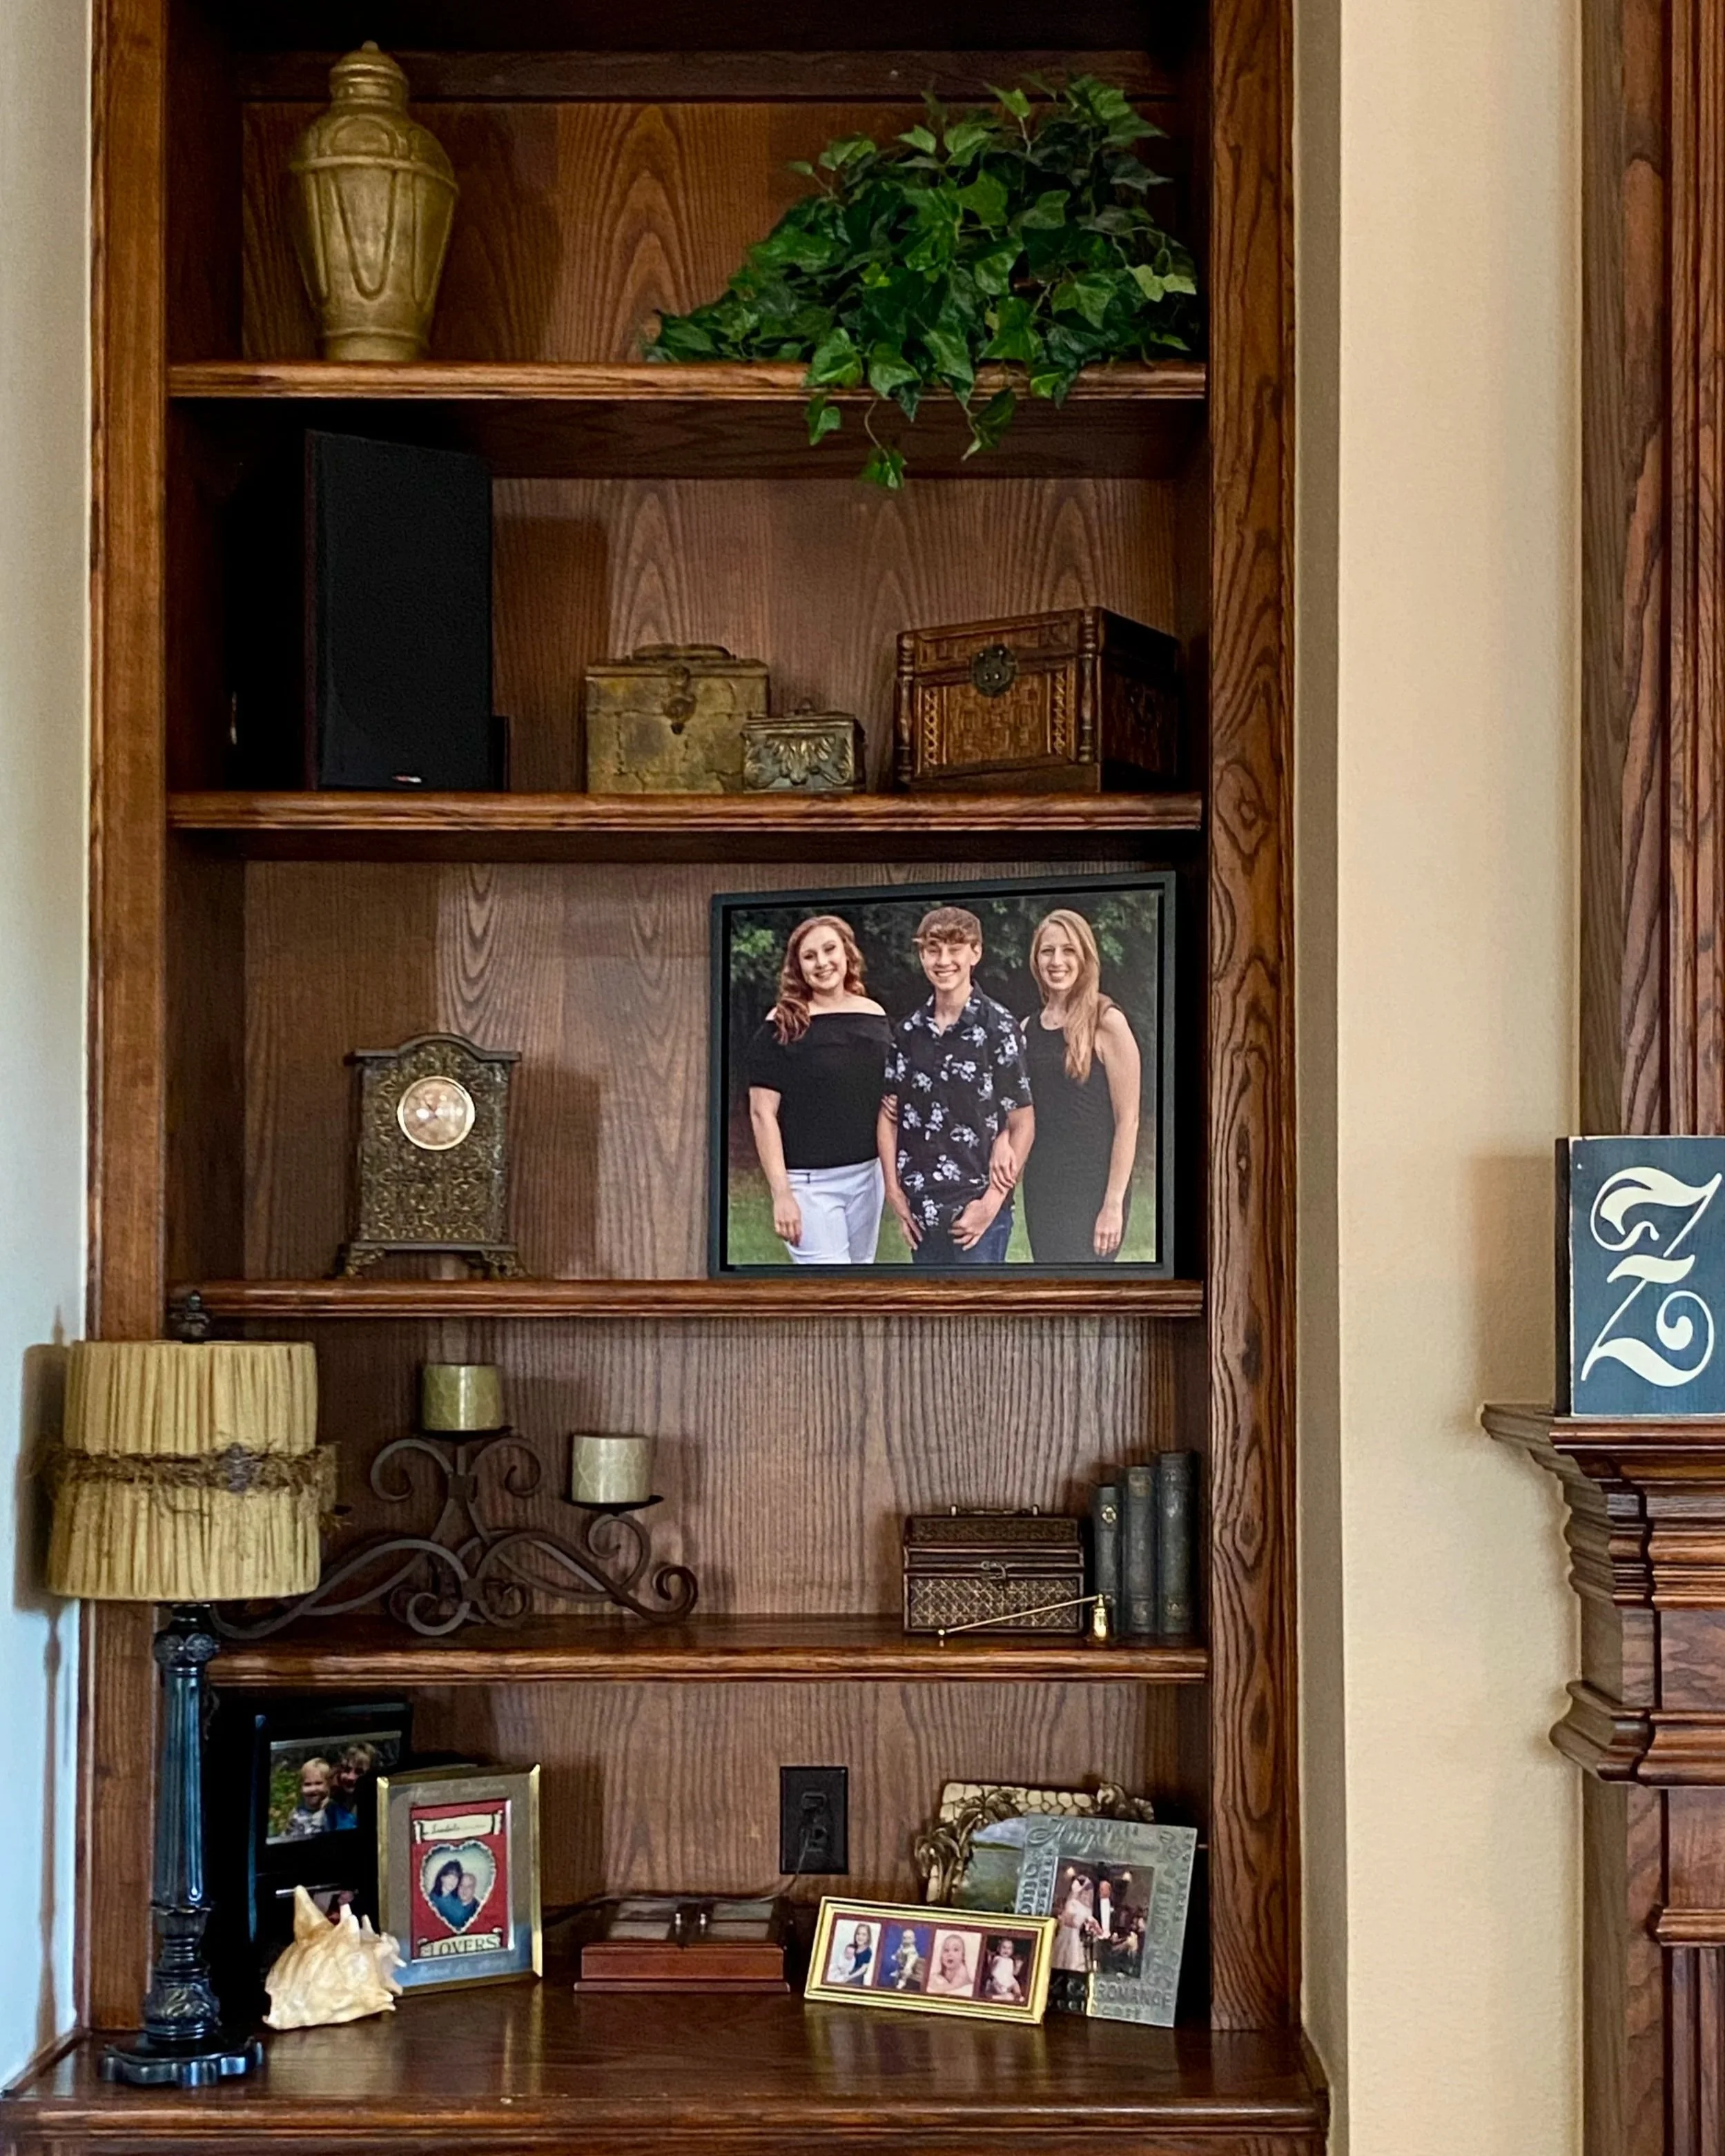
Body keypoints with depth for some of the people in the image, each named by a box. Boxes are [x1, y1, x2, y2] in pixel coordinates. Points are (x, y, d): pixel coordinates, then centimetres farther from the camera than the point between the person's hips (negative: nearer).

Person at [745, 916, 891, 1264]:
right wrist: (781, 1193, -16)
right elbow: (763, 1113, -11)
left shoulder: (874, 1015, 5)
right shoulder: (784, 1025, -9)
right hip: (810, 1182, -6)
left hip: (868, 1174, 6)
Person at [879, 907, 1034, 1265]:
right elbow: (890, 1114, 13)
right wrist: (894, 1190, 4)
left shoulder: (997, 1028, -7)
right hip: (921, 1211, 5)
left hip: (976, 1209, -5)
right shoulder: (910, 1031, 7)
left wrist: (991, 1203, -12)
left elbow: (1023, 1125, -7)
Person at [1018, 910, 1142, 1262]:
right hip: (1041, 1190, 6)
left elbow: (1128, 1121, -10)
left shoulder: (1107, 1023, -8)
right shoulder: (1029, 1029, 9)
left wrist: (1114, 1205, -15)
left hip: (1092, 1190, -6)